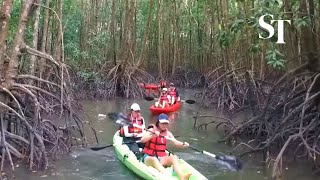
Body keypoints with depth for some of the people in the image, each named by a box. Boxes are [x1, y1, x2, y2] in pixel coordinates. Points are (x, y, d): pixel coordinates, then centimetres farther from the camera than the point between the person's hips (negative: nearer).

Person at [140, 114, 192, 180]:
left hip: (161, 158, 4)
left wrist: (183, 144, -21)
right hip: (149, 158, -3)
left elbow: (176, 143, -1)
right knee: (154, 159, -36)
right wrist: (153, 135, -30)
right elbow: (142, 140, -16)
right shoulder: (151, 130, 0)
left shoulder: (168, 133, 11)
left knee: (174, 157, -24)